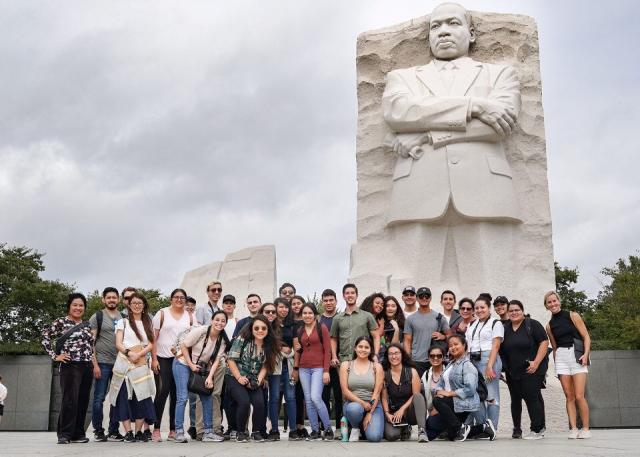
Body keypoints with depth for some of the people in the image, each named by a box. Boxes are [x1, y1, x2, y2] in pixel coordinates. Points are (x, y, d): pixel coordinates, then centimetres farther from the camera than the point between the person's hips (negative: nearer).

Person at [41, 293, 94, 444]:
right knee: (69, 400, -10)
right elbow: (45, 337, -6)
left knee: (83, 401, 5)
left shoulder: (86, 325, 17)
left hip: (87, 367, 5)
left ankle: (78, 433, 12)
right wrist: (55, 356, -9)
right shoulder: (61, 322, 0)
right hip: (70, 366, -5)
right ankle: (64, 434, -3)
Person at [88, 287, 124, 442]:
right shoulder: (97, 317, 2)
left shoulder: (123, 318, 12)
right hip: (102, 363, -4)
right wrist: (94, 364, -11)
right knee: (99, 398, 1)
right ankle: (98, 431, 10)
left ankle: (114, 431, 15)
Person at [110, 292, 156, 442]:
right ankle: (128, 432, -1)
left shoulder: (148, 323, 17)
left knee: (142, 397, -5)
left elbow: (151, 344, 7)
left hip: (141, 364, 2)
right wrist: (129, 353, -18)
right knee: (125, 397, -5)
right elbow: (118, 344, 1)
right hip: (124, 363, -2)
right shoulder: (123, 322, 10)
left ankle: (139, 432, 4)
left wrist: (139, 354, -11)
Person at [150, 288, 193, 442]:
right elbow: (154, 337, -1)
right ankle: (156, 429, -4)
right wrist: (154, 358, -8)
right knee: (162, 391, -11)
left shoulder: (190, 317, 11)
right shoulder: (162, 313, 3)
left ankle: (173, 430, 11)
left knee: (176, 394, 5)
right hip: (163, 359, -3)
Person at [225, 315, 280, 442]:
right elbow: (230, 359, -10)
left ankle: (257, 432, 4)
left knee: (259, 403, -20)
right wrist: (239, 378, -14)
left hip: (254, 381, 3)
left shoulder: (269, 346, 2)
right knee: (244, 402, -25)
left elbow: (265, 366, 4)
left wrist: (258, 381, -10)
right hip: (235, 378, -3)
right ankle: (240, 433, -2)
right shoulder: (242, 340, -11)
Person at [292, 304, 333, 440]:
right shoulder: (300, 331, 12)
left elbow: (327, 350, -5)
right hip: (304, 368, 5)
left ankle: (328, 429, -4)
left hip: (318, 367, -5)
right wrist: (295, 369, 15)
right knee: (308, 400, 2)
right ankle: (315, 431, 10)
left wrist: (326, 371, -11)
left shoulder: (322, 328, -2)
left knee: (315, 397, -17)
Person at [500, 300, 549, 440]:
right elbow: (501, 350, 17)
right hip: (512, 372, 6)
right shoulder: (505, 329, 12)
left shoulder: (532, 325, -4)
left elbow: (544, 342, -8)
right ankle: (517, 428, 21)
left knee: (532, 397, -10)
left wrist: (536, 362, -15)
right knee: (515, 399, 10)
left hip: (531, 370, -6)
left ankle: (537, 430, -2)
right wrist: (504, 367, 6)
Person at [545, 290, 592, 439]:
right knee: (569, 397, 0)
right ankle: (573, 428, 2)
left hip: (577, 356, -3)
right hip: (561, 358, 3)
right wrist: (556, 364, 12)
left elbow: (586, 336, 0)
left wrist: (586, 354, -13)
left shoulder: (572, 316, 2)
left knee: (579, 396, -10)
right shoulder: (549, 326, 13)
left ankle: (586, 429, -1)